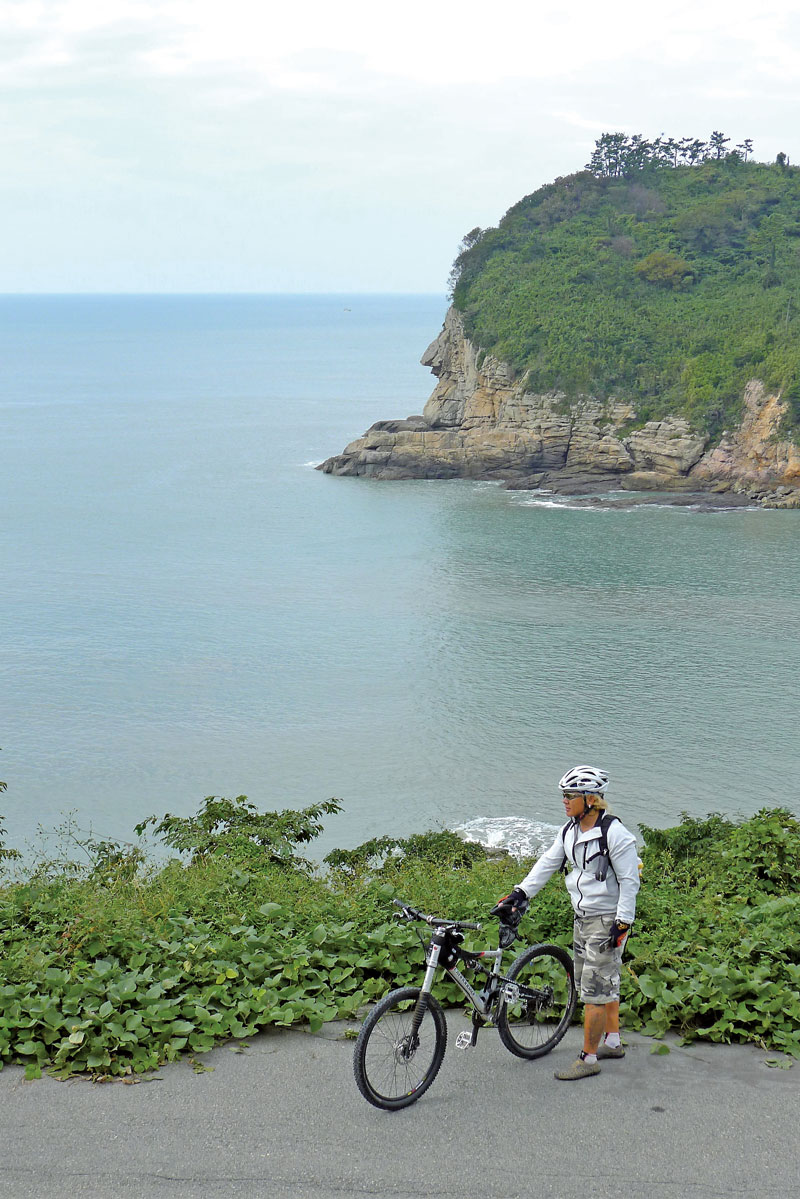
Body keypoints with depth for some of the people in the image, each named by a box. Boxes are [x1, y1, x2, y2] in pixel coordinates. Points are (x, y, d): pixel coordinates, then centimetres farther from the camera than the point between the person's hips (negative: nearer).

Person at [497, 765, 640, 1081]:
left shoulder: (614, 833, -19)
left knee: (594, 990, -5)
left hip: (607, 921, -8)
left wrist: (622, 923, -19)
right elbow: (547, 863, 7)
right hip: (583, 917, 8)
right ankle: (613, 1042, 35)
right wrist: (520, 892, -1)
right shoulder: (570, 831, 5)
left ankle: (588, 1059, 3)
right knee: (605, 982, 20)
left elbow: (630, 881, -17)